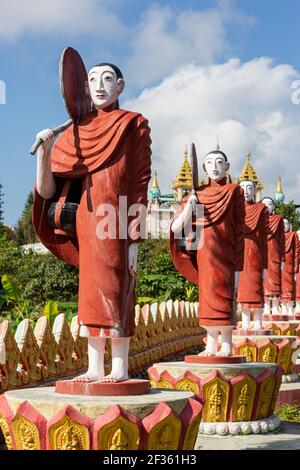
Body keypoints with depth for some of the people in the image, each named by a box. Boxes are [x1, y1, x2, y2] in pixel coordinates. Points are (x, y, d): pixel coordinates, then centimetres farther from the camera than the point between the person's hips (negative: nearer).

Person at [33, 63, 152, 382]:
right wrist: (44, 150, -12)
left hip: (116, 219, -5)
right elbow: (47, 190, 7)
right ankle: (95, 367, 11)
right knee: (90, 290, 5)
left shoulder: (134, 124, 2)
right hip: (88, 216, 5)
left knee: (115, 289, -5)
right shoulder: (79, 128, 13)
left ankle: (120, 368, 1)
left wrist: (135, 237, -12)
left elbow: (141, 183, -4)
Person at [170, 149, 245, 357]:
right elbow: (177, 229, 7)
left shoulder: (234, 191, 2)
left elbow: (239, 232, -2)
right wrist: (189, 205, -11)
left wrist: (237, 268, -7)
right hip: (204, 254, 4)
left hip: (224, 253, -4)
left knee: (221, 295, -10)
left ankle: (227, 345, -5)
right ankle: (211, 345, 9)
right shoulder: (198, 194, 12)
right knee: (208, 297, 5)